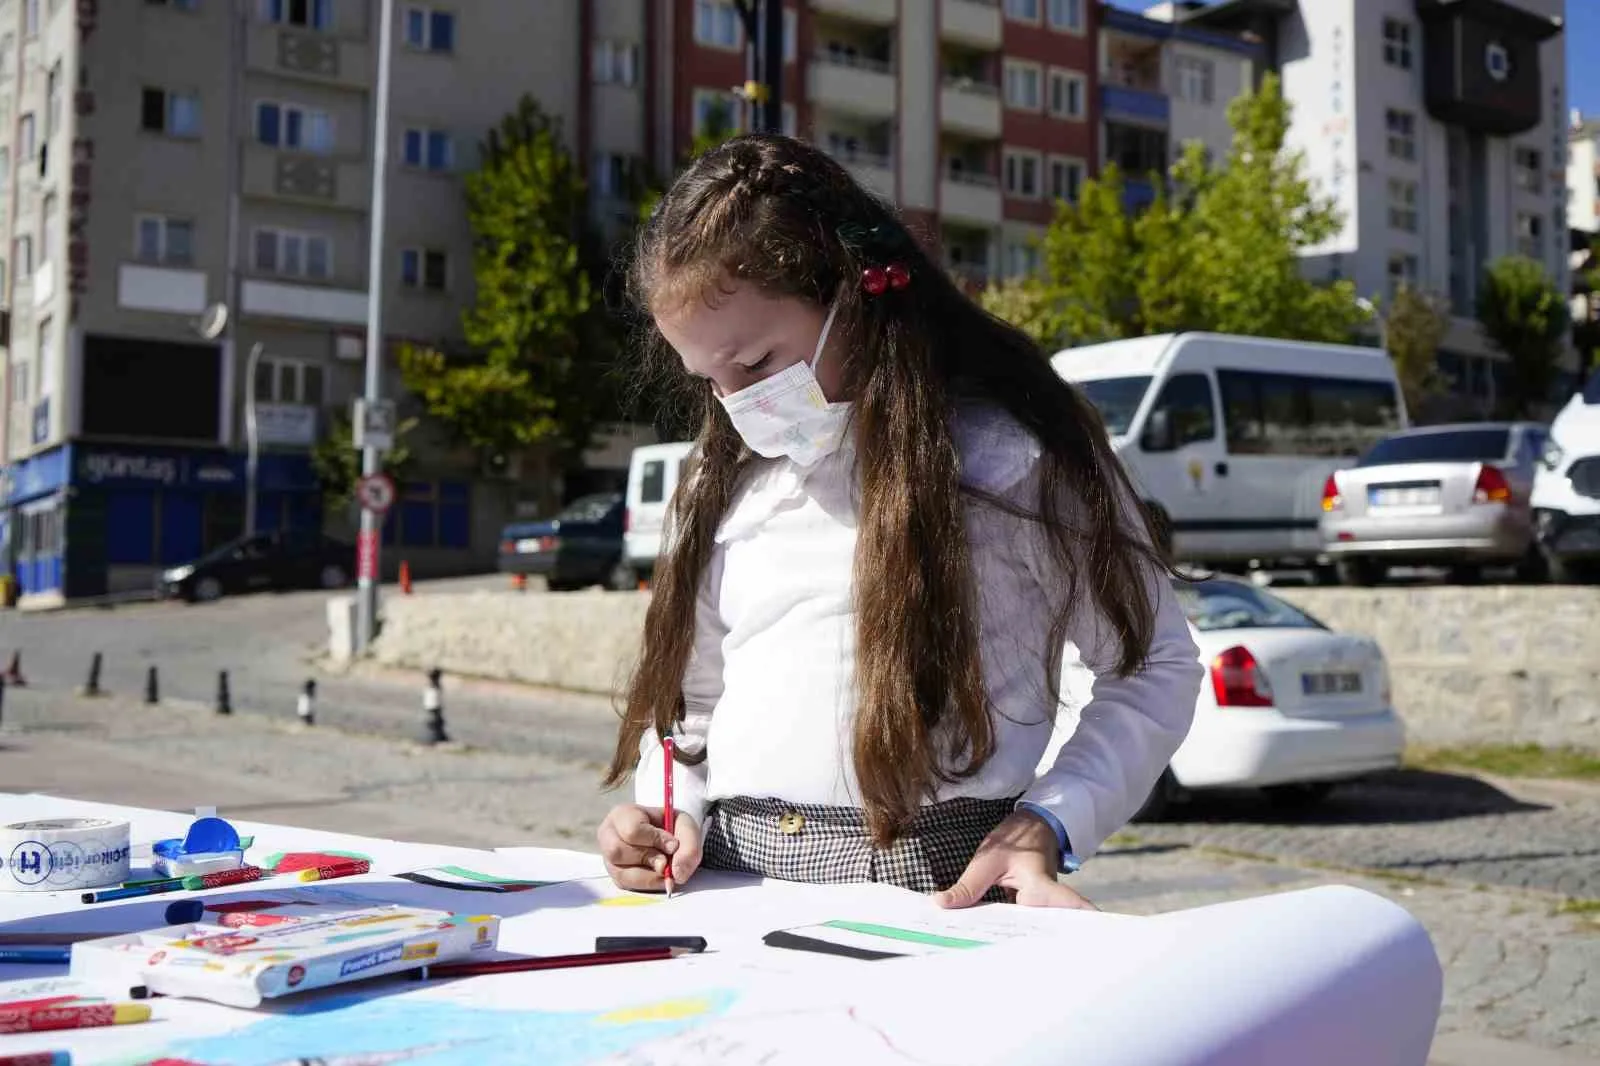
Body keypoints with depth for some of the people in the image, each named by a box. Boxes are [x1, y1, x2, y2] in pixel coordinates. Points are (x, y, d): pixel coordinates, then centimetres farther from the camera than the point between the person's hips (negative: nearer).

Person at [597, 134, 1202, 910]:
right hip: (731, 870, 5)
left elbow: (1153, 669, 5)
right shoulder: (730, 481, 18)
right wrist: (670, 815, 5)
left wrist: (1048, 827, -9)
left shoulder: (1011, 457, 1)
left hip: (935, 880, -5)